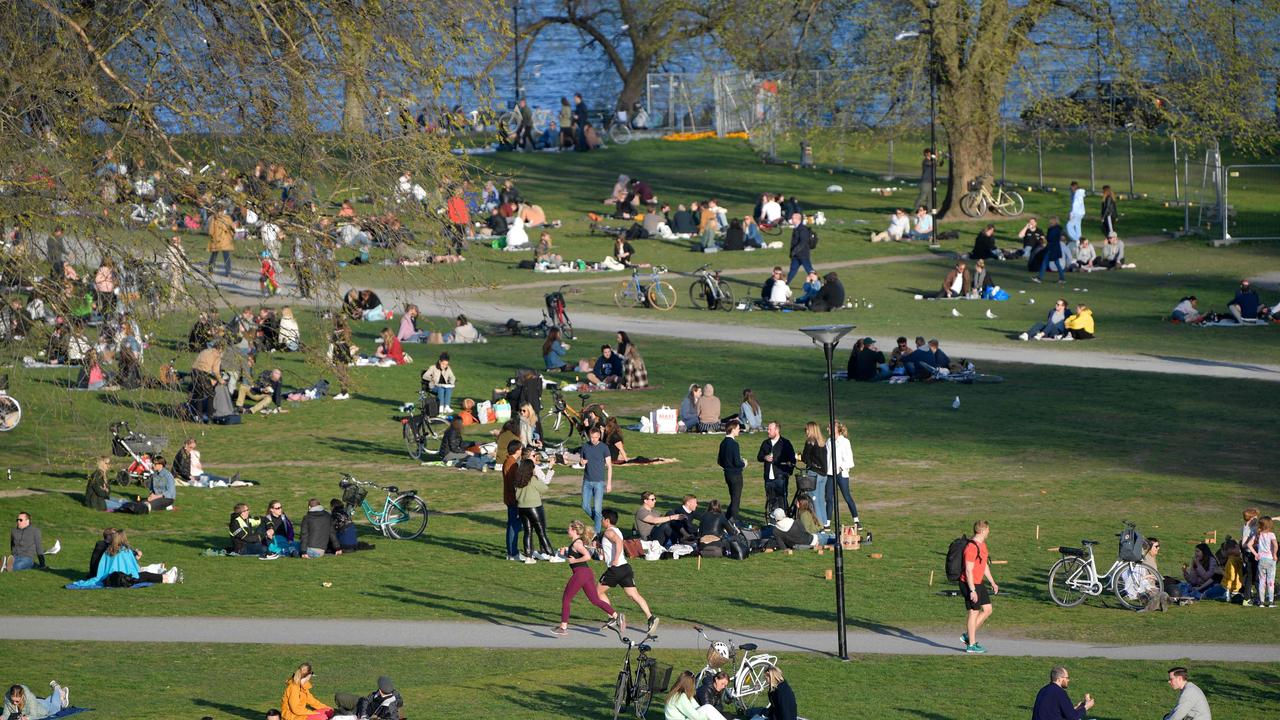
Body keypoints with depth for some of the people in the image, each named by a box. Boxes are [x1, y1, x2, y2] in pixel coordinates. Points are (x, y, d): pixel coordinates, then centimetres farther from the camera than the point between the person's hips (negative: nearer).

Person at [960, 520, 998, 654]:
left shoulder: (982, 545, 11)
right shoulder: (971, 547, -21)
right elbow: (969, 570, -23)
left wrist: (993, 583, 25)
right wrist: (972, 590, -24)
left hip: (978, 583, 10)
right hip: (970, 584, -10)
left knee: (987, 609, 11)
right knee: (974, 612, -3)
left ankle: (969, 636, 19)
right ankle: (971, 644, 5)